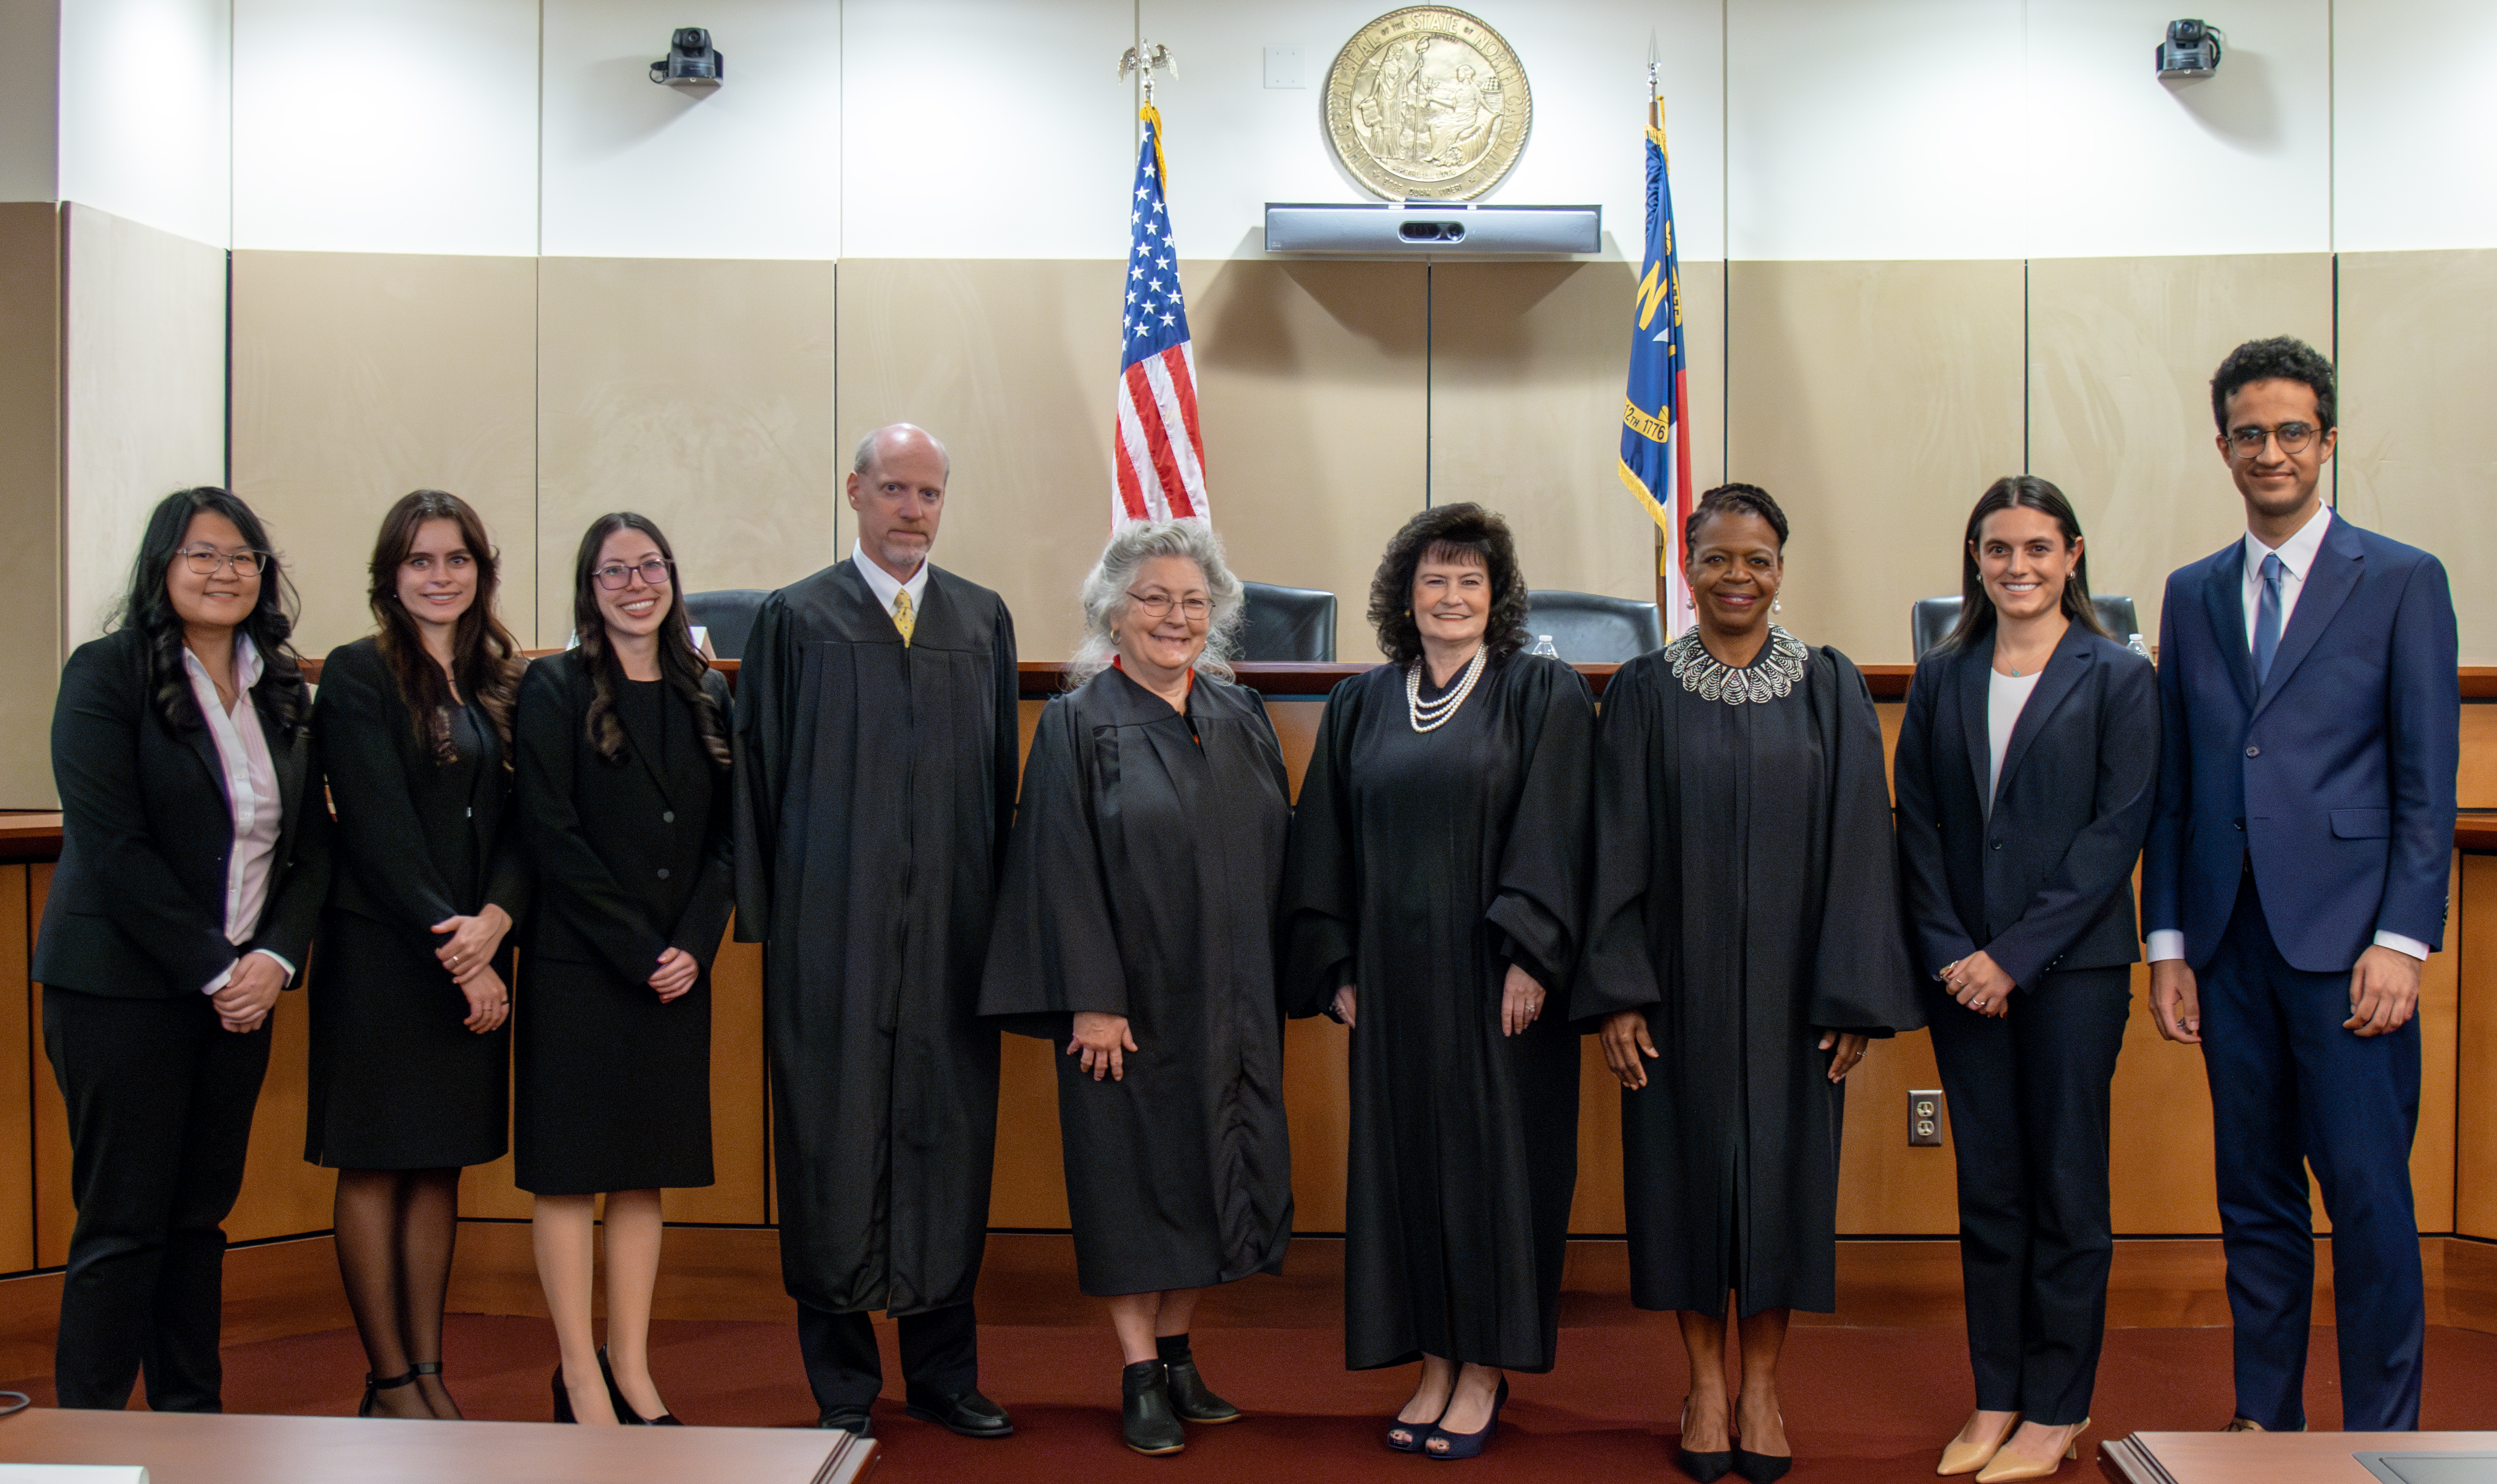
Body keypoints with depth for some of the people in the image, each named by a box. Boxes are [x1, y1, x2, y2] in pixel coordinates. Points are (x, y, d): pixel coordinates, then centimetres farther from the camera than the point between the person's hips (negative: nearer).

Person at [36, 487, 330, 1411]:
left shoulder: (282, 692, 11)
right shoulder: (107, 674, -6)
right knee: (124, 1222, -1)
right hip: (123, 987, -5)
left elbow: (313, 844, 9)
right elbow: (112, 846, -13)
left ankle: (193, 1421, 21)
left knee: (202, 1214, 11)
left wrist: (276, 957, -6)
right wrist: (213, 970, -14)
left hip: (241, 989, 5)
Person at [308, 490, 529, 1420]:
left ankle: (429, 1372, 19)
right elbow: (379, 832, -12)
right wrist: (454, 944, -15)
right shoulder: (359, 676, -5)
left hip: (472, 953, 5)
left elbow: (519, 821, 4)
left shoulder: (498, 682, 11)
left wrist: (494, 919, -13)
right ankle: (390, 1384, 12)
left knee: (442, 1164, 10)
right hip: (381, 950, -5)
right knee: (377, 1164, 3)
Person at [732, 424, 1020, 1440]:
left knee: (949, 1134, 8)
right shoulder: (795, 620, 2)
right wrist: (766, 916, -5)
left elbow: (1002, 775, 11)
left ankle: (944, 1373, 22)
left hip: (951, 927, 3)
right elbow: (759, 775, 1)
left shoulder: (984, 621, 11)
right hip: (833, 929, -3)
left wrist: (1003, 915, 5)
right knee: (834, 1139, 3)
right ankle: (843, 1387, 16)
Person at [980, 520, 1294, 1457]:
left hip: (1228, 1000, 5)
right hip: (1129, 996, -5)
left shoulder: (1241, 716, 8)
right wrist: (1093, 1000, -16)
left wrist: (1279, 979, 7)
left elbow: (1278, 852, 11)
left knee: (1208, 1171, 10)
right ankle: (1141, 1377, 14)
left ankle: (1177, 1352, 25)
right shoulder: (1080, 722, -6)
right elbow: (1065, 869, -11)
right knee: (1132, 1174, 2)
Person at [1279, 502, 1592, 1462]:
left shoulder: (1544, 695, 0)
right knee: (1404, 1156, 7)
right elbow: (1325, 844, 11)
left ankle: (1486, 1371, 14)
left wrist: (1529, 956, -16)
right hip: (1393, 977, 4)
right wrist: (1335, 968, 5)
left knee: (1493, 1156, 2)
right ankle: (1434, 1364, 19)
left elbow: (1552, 836, -8)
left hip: (1493, 978, -3)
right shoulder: (1361, 705, 10)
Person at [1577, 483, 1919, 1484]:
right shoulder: (1643, 692, 0)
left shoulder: (1830, 689, 2)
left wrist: (1856, 993, -6)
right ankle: (1706, 1383, 21)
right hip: (1680, 980, 0)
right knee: (1689, 1166, 6)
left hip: (1788, 984, 0)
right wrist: (1615, 992, -8)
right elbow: (1618, 851, -1)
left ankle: (1762, 1384, 22)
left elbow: (1857, 846, -1)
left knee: (1782, 1167, 6)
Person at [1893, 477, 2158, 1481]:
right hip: (1962, 971, 3)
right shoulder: (1941, 679, 9)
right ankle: (1996, 1398, 19)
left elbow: (2117, 830, -7)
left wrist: (2017, 955, -12)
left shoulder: (2116, 678, -1)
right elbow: (1918, 825, 7)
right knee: (1986, 1186, 9)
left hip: (2072, 966, -3)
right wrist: (1949, 952, -5)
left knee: (2066, 1185, 4)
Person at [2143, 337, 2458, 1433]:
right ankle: (2265, 1420, 22)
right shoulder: (2193, 594, 13)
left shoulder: (2403, 582, 2)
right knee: (2254, 1199, 11)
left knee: (2369, 1198, -2)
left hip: (2345, 936, -4)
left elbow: (2428, 781, -2)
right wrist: (2168, 944, 7)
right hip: (2229, 940, 4)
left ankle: (2382, 1434, 11)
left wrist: (2403, 941, -11)